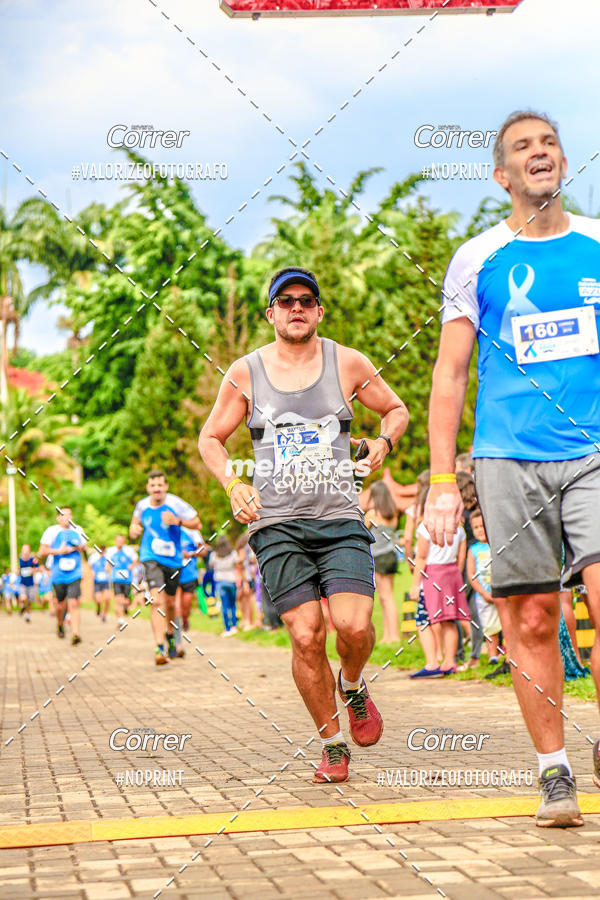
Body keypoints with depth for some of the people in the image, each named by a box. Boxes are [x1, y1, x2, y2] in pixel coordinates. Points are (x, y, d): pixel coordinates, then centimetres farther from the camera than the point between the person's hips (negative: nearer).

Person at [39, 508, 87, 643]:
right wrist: (59, 551, -16)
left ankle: (75, 634, -20)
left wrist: (81, 548, 0)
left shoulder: (77, 531, 10)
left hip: (75, 575, 1)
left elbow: (85, 548, 23)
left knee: (73, 604, -13)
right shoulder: (52, 531, -1)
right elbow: (42, 552, -5)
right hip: (58, 575, -1)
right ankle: (60, 625, 41)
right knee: (61, 604, 10)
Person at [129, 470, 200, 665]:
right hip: (151, 559, -1)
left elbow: (197, 523, -2)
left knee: (170, 602, 14)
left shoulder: (176, 504, -9)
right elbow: (136, 522, 20)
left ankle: (170, 637, 43)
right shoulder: (142, 505, -1)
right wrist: (134, 530, -3)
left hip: (173, 560, 1)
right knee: (157, 600, -19)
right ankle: (160, 648, -22)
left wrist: (178, 521, -19)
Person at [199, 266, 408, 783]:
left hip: (340, 520, 0)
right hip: (277, 525, 0)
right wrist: (232, 483, 0)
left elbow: (397, 410, 21)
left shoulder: (348, 364, 7)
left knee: (354, 626, -17)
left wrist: (383, 442, 0)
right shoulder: (245, 373, 7)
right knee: (306, 638, -9)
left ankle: (353, 686, 19)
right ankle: (333, 745, 10)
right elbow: (211, 438, 17)